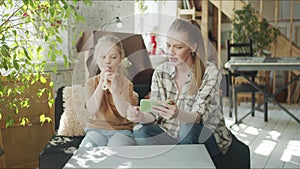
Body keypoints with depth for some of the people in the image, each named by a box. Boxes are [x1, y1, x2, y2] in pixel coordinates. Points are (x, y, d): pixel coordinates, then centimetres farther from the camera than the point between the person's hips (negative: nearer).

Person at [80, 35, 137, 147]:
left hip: (121, 130, -1)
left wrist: (114, 91, -27)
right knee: (87, 147, -29)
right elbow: (92, 109, -10)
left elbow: (125, 113, -13)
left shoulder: (126, 83, 1)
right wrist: (101, 84, -18)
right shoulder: (92, 82, 6)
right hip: (96, 129, 1)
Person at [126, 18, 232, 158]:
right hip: (171, 135, 3)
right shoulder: (161, 72, -2)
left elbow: (199, 116, -24)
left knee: (189, 129, -34)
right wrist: (141, 117, -30)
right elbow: (155, 115, -6)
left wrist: (178, 115, -47)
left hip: (207, 137, -3)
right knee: (140, 130, -22)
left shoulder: (210, 72, -15)